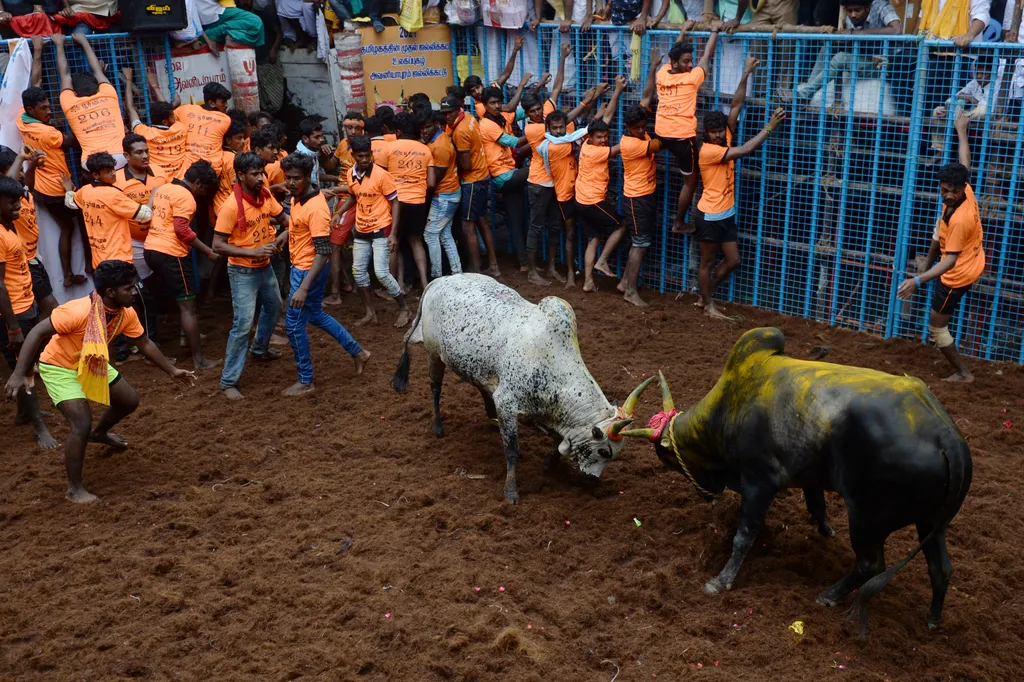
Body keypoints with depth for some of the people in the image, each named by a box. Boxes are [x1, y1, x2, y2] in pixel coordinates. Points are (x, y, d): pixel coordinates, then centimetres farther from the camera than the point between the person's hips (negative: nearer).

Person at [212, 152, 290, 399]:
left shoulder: (265, 194, -5)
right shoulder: (231, 206, -25)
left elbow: (285, 219, 7)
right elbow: (218, 245, -23)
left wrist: (282, 235, -15)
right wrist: (253, 252, -29)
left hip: (265, 267, 8)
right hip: (243, 272, -8)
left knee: (273, 306, 27)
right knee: (243, 323, -11)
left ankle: (260, 348, 53)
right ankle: (229, 381, -3)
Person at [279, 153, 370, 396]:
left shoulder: (315, 209, -27)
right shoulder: (298, 197, 0)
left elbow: (323, 253, -29)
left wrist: (303, 288, -32)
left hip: (309, 272, -10)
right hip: (299, 267, 10)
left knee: (294, 324, 1)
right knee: (316, 315, 24)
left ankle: (305, 381, 16)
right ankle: (357, 352, 37)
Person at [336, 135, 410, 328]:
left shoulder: (381, 175, -17)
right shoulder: (351, 174, 0)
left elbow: (395, 203, -12)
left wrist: (393, 234, -17)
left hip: (381, 230, -7)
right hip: (361, 231, 7)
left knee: (381, 272, -12)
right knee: (358, 271, 9)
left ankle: (404, 308, 7)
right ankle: (370, 312, 22)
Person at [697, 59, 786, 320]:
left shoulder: (725, 140, 2)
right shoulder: (708, 150, -20)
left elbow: (735, 106, -3)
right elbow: (746, 149, -24)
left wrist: (746, 74, -9)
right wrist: (770, 126, -22)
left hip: (726, 214, 8)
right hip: (710, 215, -8)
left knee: (733, 260, 12)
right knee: (707, 262, 6)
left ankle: (704, 295, 27)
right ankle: (708, 305, 19)